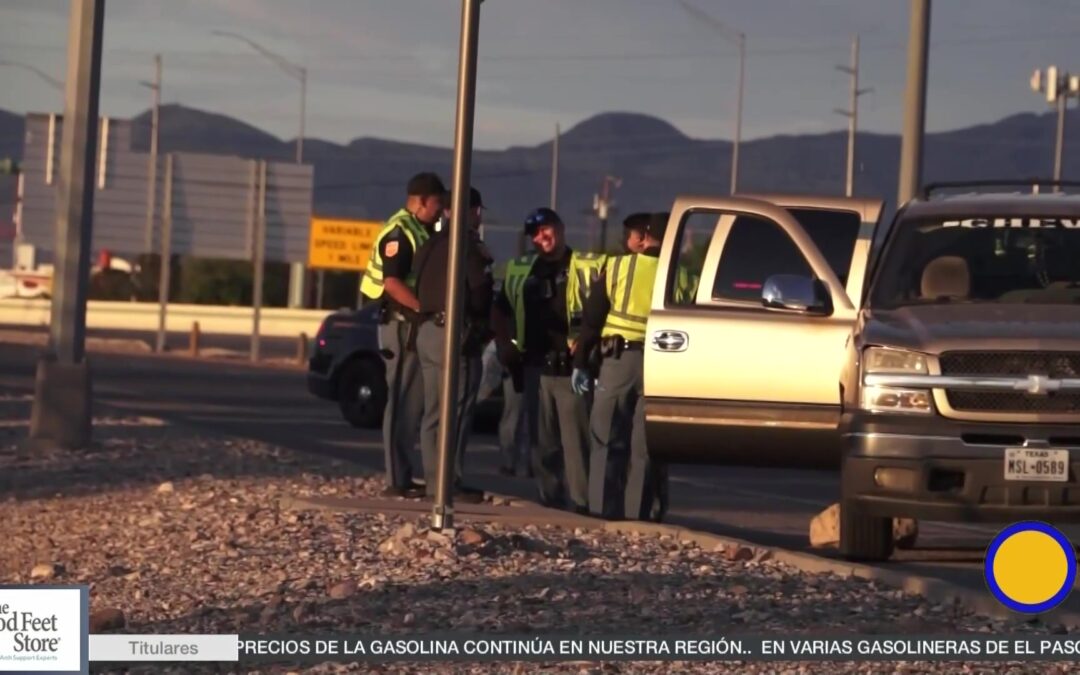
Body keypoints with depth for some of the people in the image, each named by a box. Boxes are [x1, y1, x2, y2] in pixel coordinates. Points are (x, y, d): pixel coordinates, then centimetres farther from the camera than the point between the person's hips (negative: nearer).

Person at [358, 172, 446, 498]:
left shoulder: (419, 231, 16)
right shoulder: (399, 233, -14)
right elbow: (392, 282, -23)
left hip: (416, 325, 10)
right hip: (402, 324, -10)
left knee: (412, 402, 13)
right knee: (402, 402, -8)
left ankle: (402, 474, 18)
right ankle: (397, 479, -7)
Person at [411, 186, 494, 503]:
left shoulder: (430, 245, 15)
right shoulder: (469, 245, -11)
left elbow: (420, 289, 15)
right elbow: (481, 292, -11)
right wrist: (485, 325, 3)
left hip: (426, 330, 9)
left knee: (433, 411, 12)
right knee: (457, 411, -7)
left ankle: (433, 480, 14)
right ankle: (450, 483, -10)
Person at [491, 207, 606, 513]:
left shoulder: (589, 267, -3)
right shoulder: (520, 271, 15)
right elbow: (501, 310, 27)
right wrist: (506, 347, 15)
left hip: (571, 368, -6)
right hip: (535, 366, 6)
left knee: (575, 438, -8)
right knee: (542, 439, 11)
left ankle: (581, 500, -7)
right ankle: (549, 498, 18)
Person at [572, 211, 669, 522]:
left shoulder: (617, 267, 3)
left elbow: (591, 318, 4)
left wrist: (581, 362, 9)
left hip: (619, 359, 0)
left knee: (606, 438, 6)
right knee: (646, 445, 4)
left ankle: (602, 507, 3)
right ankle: (640, 510, 2)